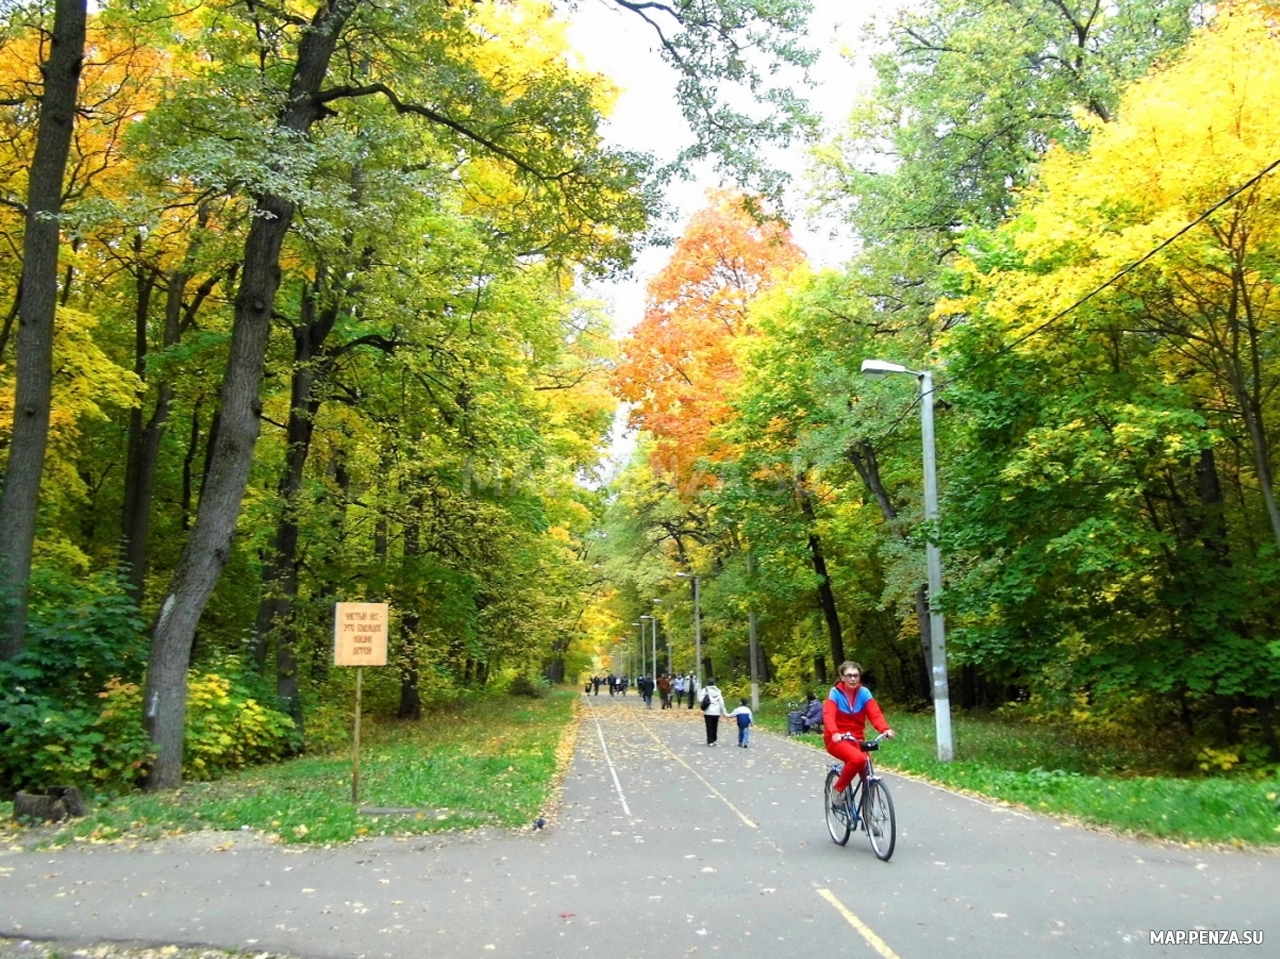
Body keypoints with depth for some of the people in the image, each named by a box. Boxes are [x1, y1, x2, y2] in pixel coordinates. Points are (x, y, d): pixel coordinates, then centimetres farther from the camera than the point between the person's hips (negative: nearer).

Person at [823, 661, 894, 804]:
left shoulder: (864, 693, -2)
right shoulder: (835, 693, -11)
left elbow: (875, 713, -16)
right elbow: (828, 715, -25)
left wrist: (885, 729, -36)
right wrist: (834, 733, -45)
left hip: (856, 739, 4)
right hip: (836, 740, -4)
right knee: (858, 759, -31)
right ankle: (838, 790, -9)